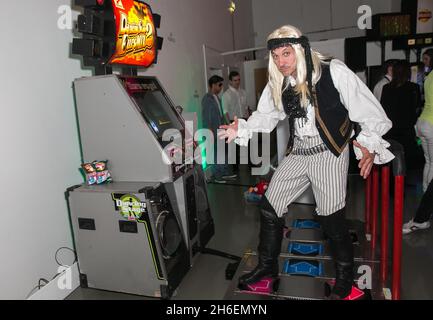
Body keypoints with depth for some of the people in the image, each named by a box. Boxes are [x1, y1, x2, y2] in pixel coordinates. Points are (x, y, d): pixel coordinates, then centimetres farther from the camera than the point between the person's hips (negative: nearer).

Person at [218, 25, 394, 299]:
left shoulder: (334, 72, -10)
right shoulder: (278, 84, 6)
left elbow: (368, 109, -11)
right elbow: (266, 117, 12)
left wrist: (370, 144, -22)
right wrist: (241, 129, -4)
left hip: (329, 153, -5)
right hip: (298, 153, 6)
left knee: (331, 217, -2)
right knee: (269, 208, 6)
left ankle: (345, 278, 27)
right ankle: (267, 266, 28)